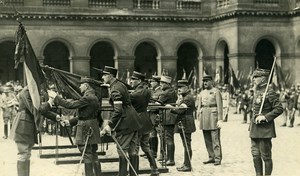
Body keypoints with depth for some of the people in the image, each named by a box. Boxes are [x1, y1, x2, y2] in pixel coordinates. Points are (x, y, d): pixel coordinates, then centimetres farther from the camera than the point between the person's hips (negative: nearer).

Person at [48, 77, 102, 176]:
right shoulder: (93, 97, 14)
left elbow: (70, 105, -20)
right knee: (93, 156, 15)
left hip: (86, 130, -10)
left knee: (87, 157, -4)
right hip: (92, 130, 10)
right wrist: (70, 122, 16)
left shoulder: (88, 97, -17)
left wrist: (55, 97, -12)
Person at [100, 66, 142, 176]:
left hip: (125, 123, -10)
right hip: (133, 121, 10)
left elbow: (118, 110, -24)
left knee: (122, 150, -1)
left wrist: (110, 125, -19)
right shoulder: (120, 84, 12)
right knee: (132, 150, 12)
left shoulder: (115, 90, -18)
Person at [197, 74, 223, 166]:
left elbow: (220, 106, -6)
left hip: (213, 116, -6)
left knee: (215, 139, -6)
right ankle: (211, 157, 15)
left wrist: (220, 119, -13)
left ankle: (218, 159, -2)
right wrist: (198, 119, 11)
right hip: (204, 116, 6)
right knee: (207, 140, 7)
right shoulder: (202, 93, 15)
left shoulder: (216, 91, -1)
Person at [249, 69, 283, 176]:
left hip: (265, 129, -8)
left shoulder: (270, 93, -13)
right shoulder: (256, 92, 12)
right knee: (255, 155, 11)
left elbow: (279, 109, -16)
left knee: (266, 156, 1)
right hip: (255, 130, 8)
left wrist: (265, 117, -21)